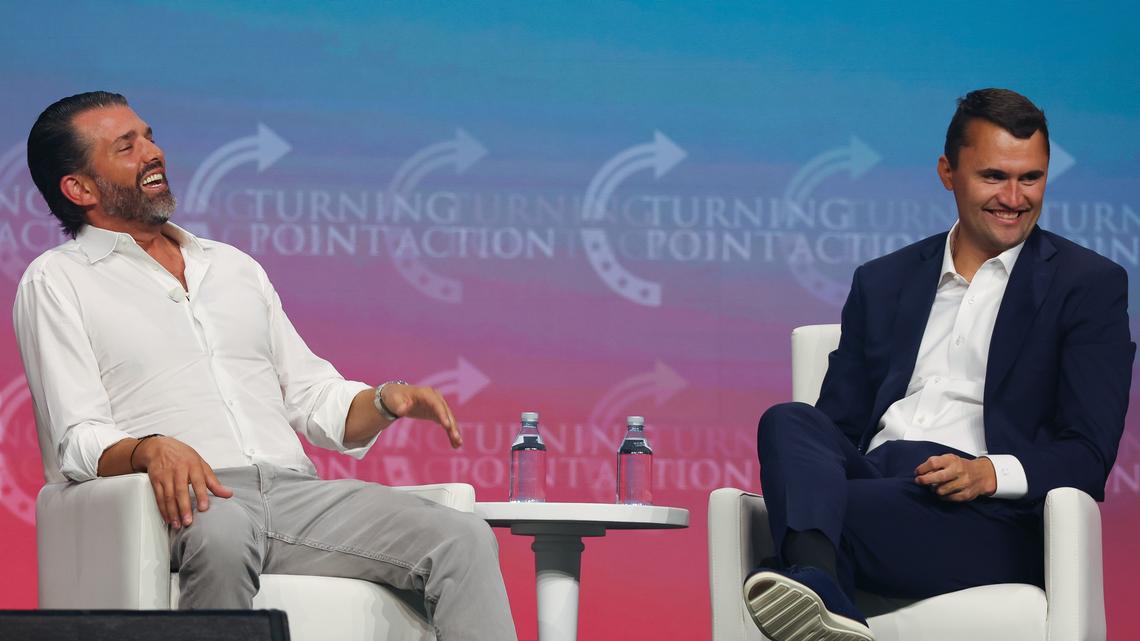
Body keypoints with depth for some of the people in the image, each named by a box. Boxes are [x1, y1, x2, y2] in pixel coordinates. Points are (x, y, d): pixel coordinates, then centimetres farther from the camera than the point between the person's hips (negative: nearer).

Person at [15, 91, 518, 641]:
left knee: (463, 539, -20)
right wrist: (151, 448, -24)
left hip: (296, 490, 5)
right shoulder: (55, 281, 10)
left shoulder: (233, 266, 29)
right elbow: (81, 444, -1)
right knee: (221, 534, -43)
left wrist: (385, 401, 4)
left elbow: (316, 400, 27)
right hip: (189, 497, -5)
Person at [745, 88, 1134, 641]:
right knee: (787, 420, -32)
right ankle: (818, 585, -55)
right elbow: (839, 423, 18)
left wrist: (993, 473, -18)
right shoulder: (881, 282, 25)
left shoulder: (1092, 285, 11)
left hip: (988, 520, -4)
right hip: (868, 487, 4)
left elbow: (1088, 455, 3)